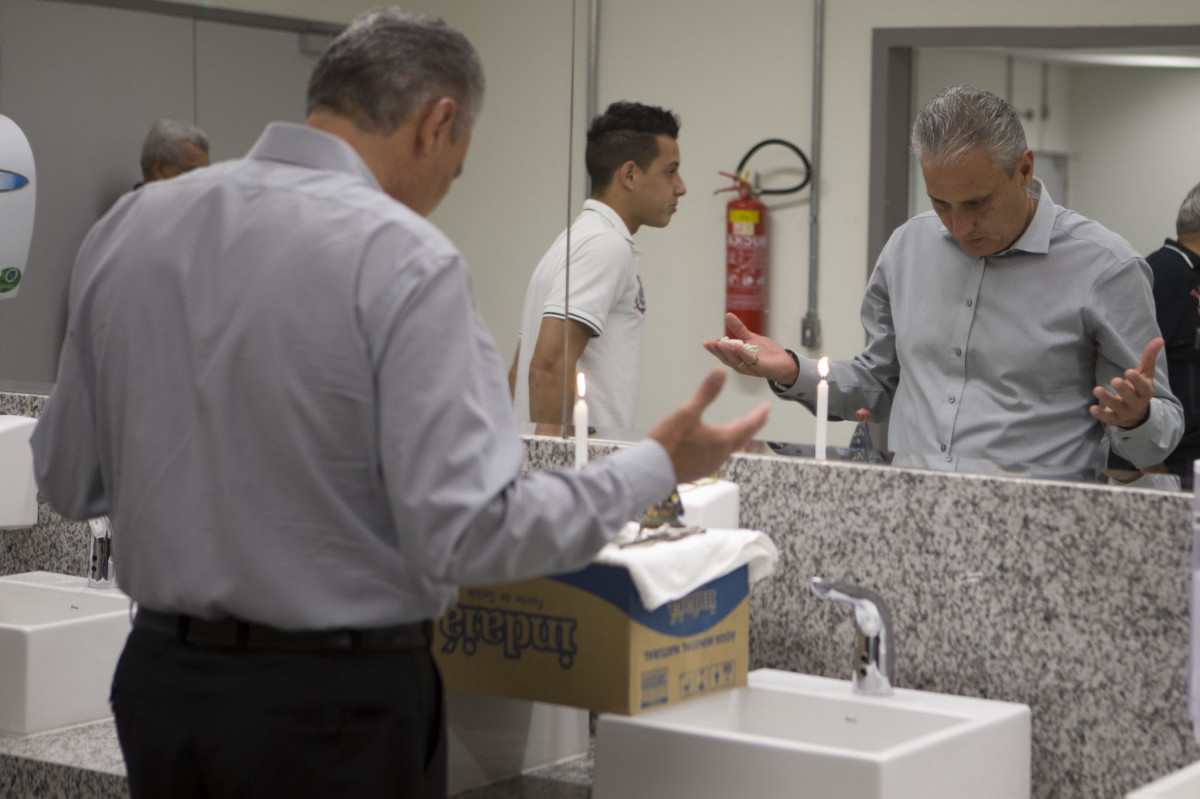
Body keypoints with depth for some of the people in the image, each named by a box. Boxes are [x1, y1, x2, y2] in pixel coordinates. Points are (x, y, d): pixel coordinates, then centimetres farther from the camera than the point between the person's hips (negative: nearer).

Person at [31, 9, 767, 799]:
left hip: (161, 677, 6)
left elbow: (69, 479, 9)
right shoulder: (403, 257, -16)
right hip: (334, 703, -5)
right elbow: (465, 532, -19)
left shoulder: (128, 225, 2)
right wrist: (658, 467, -8)